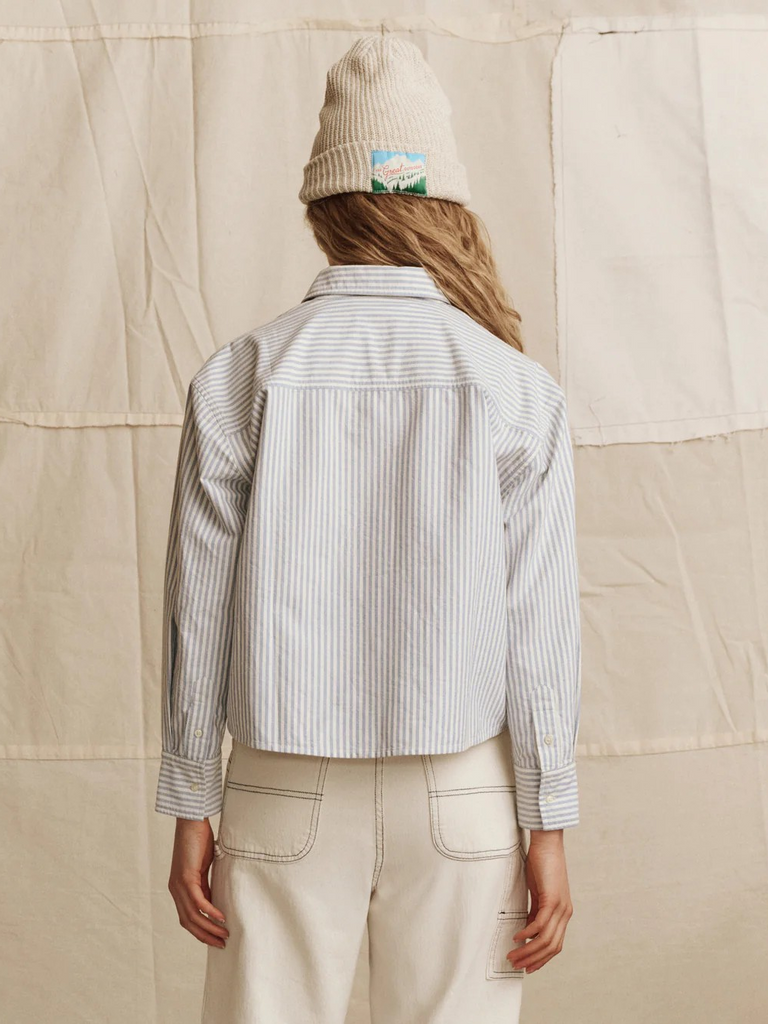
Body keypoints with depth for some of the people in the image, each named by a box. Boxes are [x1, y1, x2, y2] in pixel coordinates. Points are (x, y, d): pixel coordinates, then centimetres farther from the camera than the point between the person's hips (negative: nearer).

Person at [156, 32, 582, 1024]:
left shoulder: (238, 378, -5)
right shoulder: (517, 390, -5)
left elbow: (200, 615, -4)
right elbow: (540, 626, -7)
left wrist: (189, 812, 4)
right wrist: (549, 829, 0)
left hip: (286, 793, 0)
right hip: (461, 796, 0)